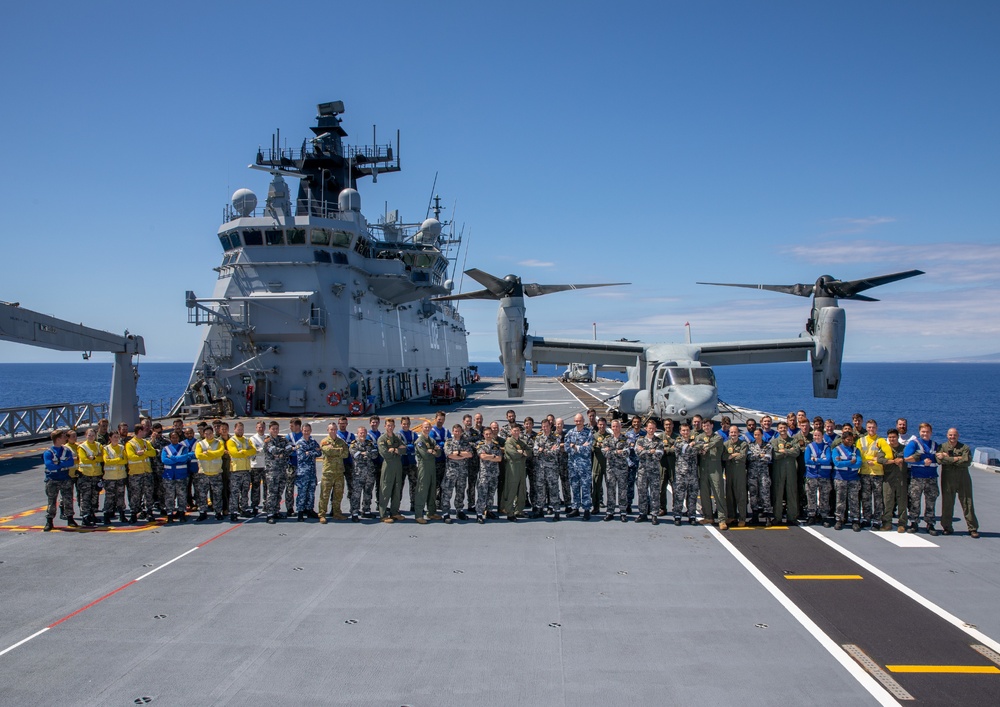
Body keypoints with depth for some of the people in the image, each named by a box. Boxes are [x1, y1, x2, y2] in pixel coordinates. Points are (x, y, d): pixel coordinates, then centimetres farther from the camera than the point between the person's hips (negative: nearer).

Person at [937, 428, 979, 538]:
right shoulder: (942, 447, 8)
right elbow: (940, 459, -11)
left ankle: (973, 528, 7)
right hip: (947, 479, 0)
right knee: (947, 503, 3)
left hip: (963, 479, 0)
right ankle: (947, 527, 12)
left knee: (967, 503, 1)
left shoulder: (965, 447, 7)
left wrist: (949, 459, -10)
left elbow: (967, 461, -10)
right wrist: (957, 459, -11)